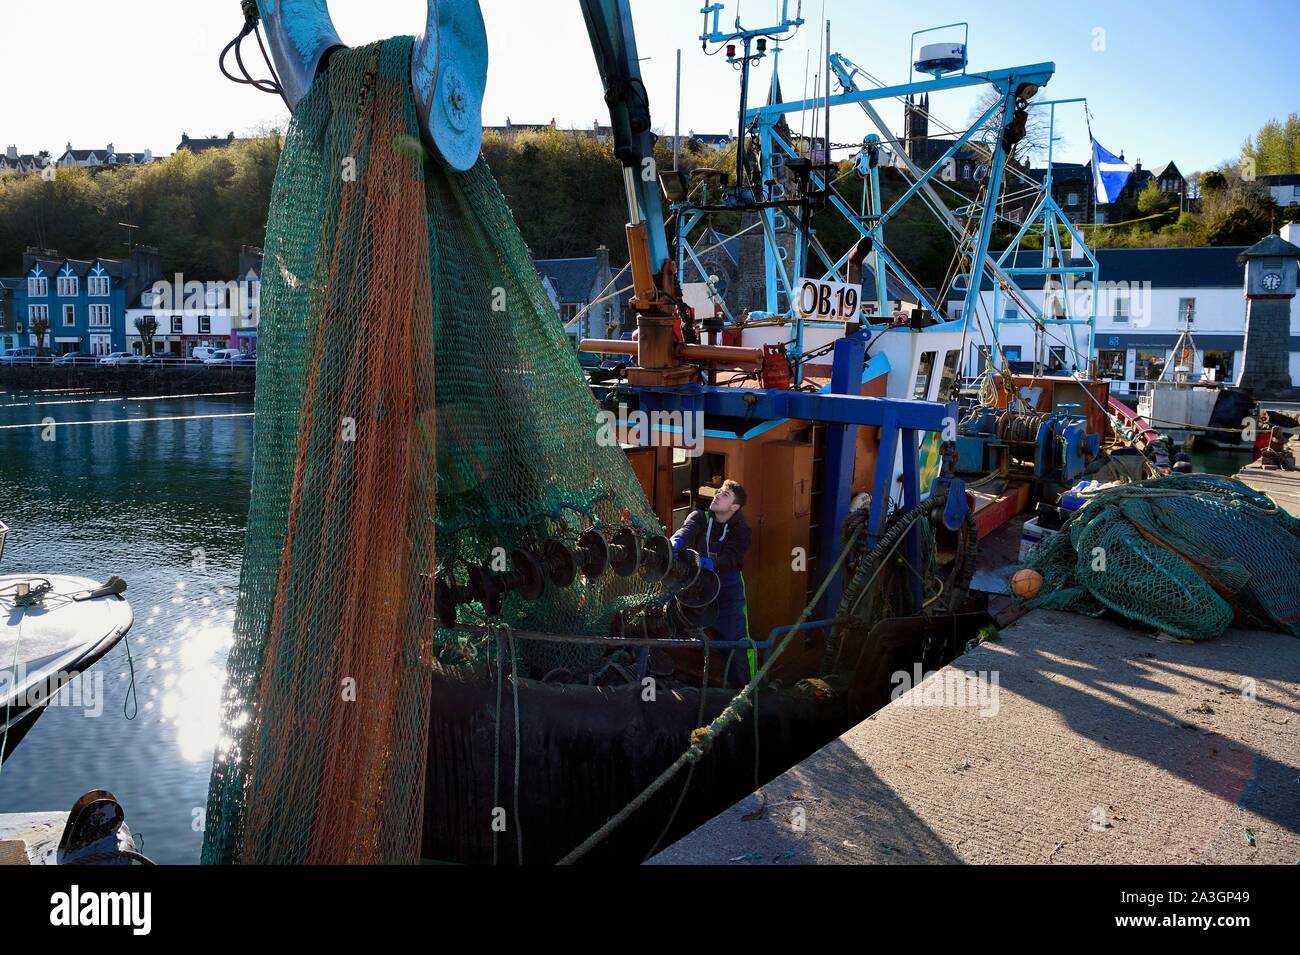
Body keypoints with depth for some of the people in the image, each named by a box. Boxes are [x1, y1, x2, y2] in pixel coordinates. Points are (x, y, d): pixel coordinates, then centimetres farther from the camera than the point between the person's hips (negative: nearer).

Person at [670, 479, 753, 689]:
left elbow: (729, 560, -22)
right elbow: (687, 530, -22)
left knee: (737, 640, -9)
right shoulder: (700, 517, 2)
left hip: (728, 587, -2)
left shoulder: (741, 531, -5)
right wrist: (675, 543, -45)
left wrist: (708, 563, -42)